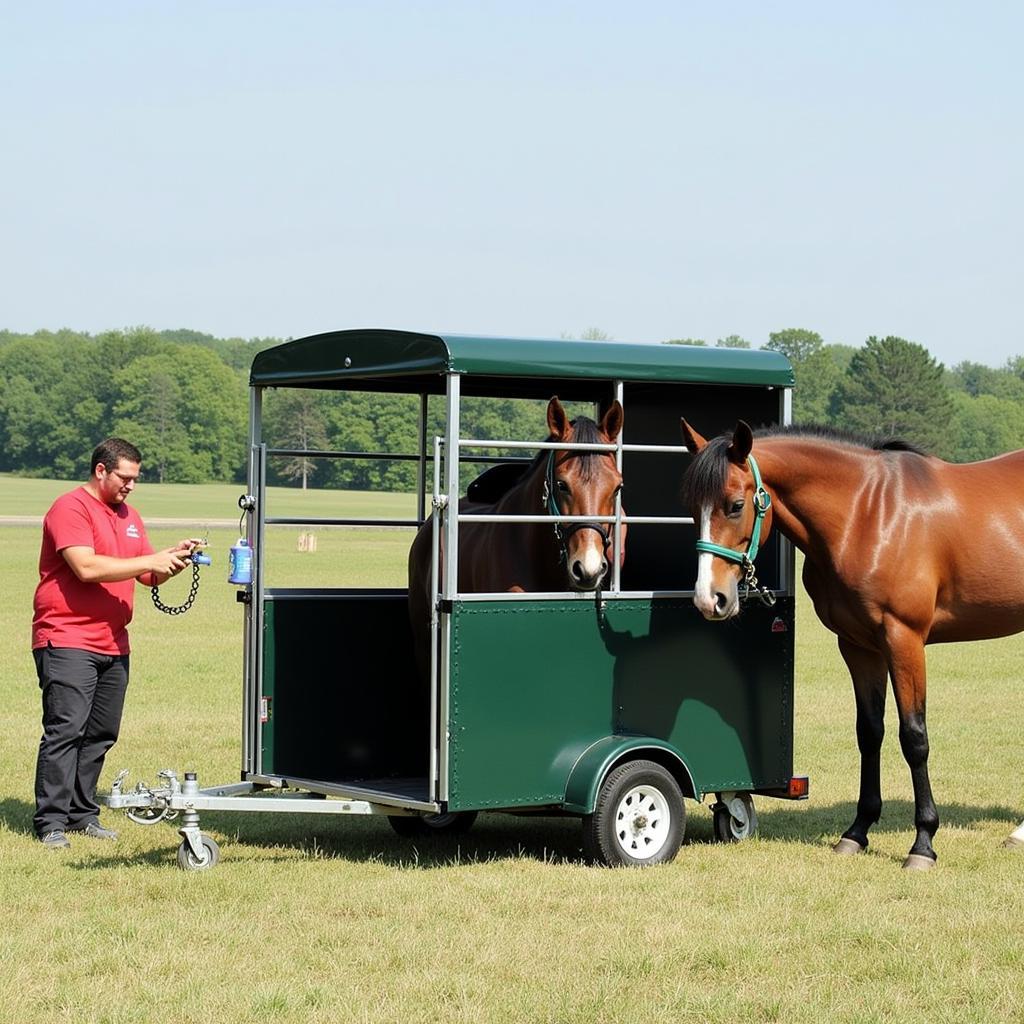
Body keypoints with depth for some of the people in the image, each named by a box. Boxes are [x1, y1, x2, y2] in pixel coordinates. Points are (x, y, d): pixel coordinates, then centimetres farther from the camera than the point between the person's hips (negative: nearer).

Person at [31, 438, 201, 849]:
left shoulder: (130, 517, 19)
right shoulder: (71, 508, -7)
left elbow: (150, 576, 23)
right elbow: (87, 568, -20)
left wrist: (174, 558, 2)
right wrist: (151, 560, -16)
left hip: (113, 645, 8)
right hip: (67, 641, -8)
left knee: (100, 735, 7)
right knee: (65, 730, -11)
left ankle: (82, 814, 13)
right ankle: (51, 822, -10)